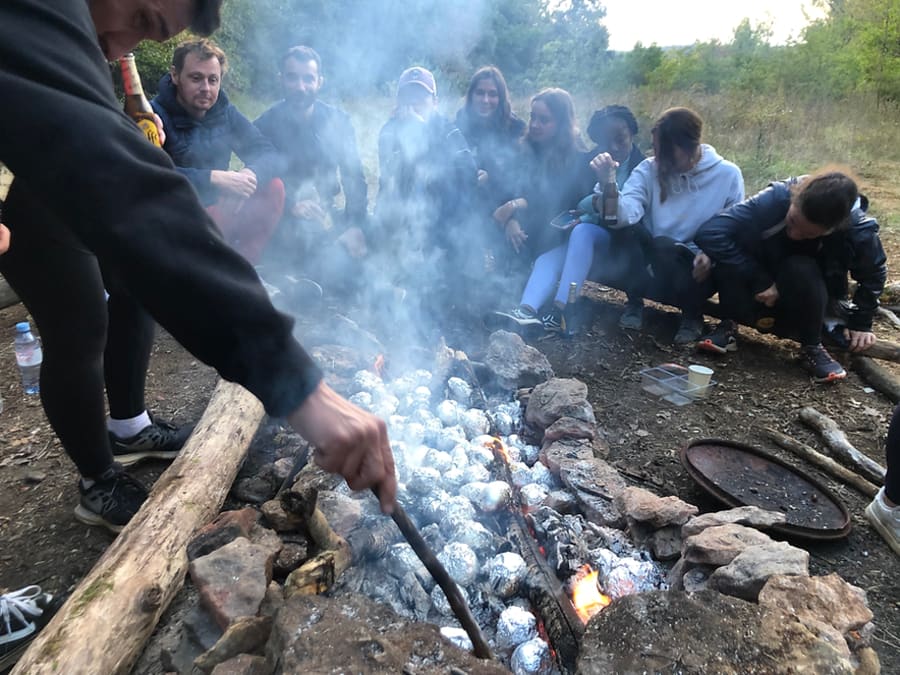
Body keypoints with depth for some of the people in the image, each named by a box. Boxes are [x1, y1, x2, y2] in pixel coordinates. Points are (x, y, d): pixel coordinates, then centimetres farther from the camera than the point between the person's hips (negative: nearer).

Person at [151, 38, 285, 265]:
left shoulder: (225, 112, 5)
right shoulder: (156, 115, -14)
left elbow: (267, 154, -2)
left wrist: (249, 174, -25)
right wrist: (213, 178, -33)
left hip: (216, 211, 6)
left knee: (273, 188, -11)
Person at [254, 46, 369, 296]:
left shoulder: (337, 120, 1)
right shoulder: (265, 125, -6)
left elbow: (354, 176, -2)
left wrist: (356, 224, -17)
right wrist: (292, 206, -29)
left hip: (325, 212, 3)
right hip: (282, 220, -3)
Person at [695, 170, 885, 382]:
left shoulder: (859, 231, -23)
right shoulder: (777, 198, -28)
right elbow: (709, 232, -34)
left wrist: (861, 322, -1)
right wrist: (759, 280, -30)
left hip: (807, 304, 1)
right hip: (760, 295, 0)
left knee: (801, 270, -34)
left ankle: (811, 347, -14)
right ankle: (729, 325, -15)